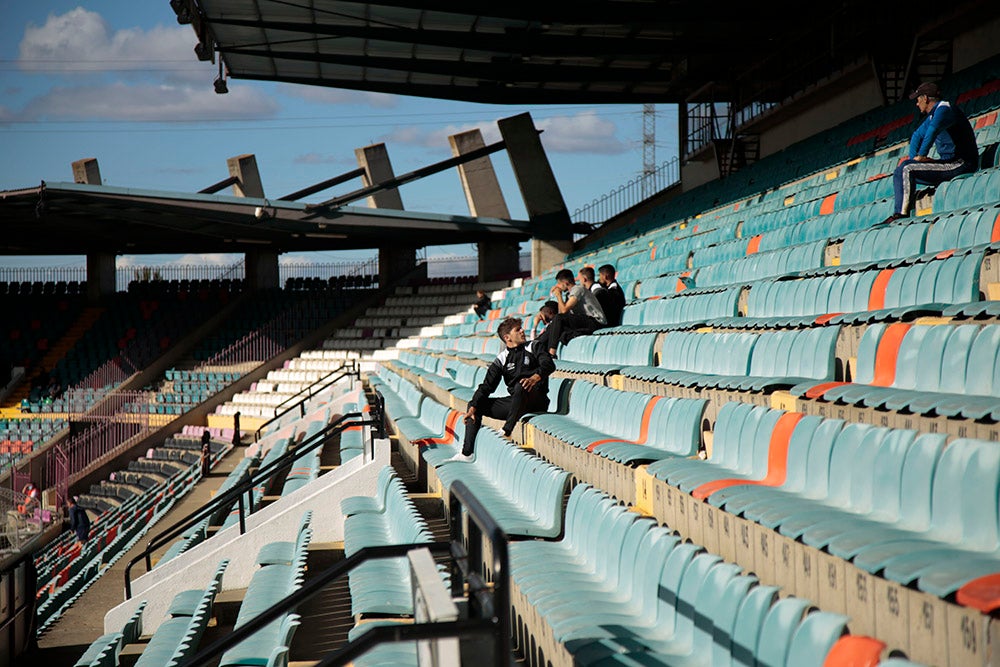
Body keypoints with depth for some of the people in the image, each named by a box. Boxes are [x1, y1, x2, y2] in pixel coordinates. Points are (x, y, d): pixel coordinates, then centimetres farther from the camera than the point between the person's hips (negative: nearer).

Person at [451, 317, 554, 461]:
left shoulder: (533, 347, 5)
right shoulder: (502, 359, 10)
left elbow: (549, 364, -12)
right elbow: (487, 385, 4)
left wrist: (535, 377, -34)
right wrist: (473, 406, -9)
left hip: (536, 401, -5)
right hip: (514, 402, 5)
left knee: (520, 386, -37)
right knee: (474, 404, -1)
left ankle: (507, 431, -36)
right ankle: (467, 453, -7)